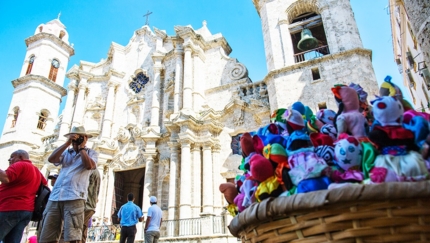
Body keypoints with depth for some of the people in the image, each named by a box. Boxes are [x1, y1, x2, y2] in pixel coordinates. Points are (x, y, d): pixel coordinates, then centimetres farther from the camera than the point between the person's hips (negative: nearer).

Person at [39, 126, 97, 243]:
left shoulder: (91, 152, 12)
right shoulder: (66, 152, 22)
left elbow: (89, 165, -8)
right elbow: (51, 159, 4)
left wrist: (81, 148, 3)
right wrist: (67, 143, 4)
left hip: (74, 197, -4)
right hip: (55, 197, 4)